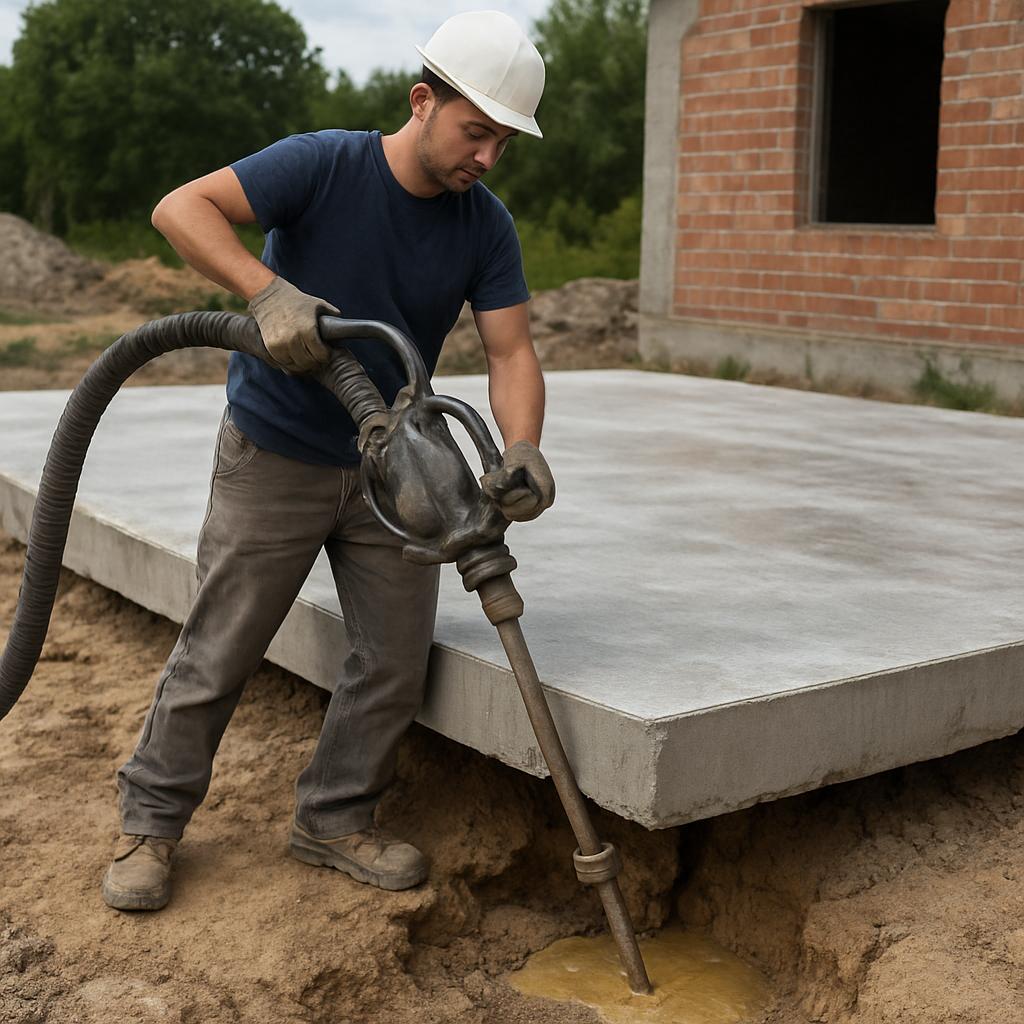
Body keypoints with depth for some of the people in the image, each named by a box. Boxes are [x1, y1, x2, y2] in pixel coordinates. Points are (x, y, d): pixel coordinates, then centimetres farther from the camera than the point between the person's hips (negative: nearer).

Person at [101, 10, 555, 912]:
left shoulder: (485, 227, -5)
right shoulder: (324, 165, -17)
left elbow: (511, 352, -11)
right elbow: (181, 209, -25)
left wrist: (522, 452, -30)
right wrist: (269, 292, -40)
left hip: (387, 467, 4)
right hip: (274, 462, -4)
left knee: (397, 656, 3)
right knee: (218, 653, 2)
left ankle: (335, 819, 21)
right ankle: (151, 821, 20)